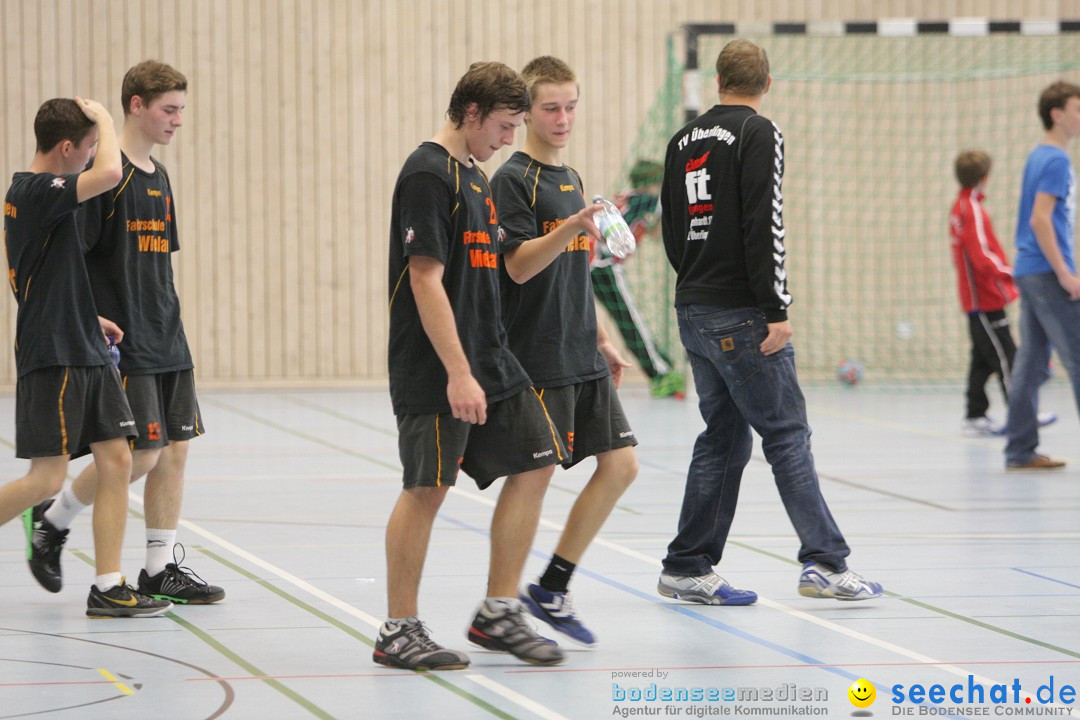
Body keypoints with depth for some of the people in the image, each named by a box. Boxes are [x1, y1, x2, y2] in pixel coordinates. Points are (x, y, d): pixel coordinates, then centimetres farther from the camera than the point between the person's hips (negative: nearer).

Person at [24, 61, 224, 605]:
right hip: (122, 347, -8)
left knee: (175, 449, 5)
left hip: (167, 344, 8)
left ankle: (162, 568, 12)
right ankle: (52, 520, 13)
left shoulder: (158, 176, 14)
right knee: (140, 455, -8)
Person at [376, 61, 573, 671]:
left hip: (490, 360, 10)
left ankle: (498, 614, 14)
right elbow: (426, 280, -19)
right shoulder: (428, 175, -14)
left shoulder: (475, 175, 16)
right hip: (437, 371, -10)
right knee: (427, 488, -4)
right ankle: (399, 633, 5)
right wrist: (458, 373, -23)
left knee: (536, 462, 7)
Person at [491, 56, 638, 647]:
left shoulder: (571, 179, 18)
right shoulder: (513, 180, -8)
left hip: (582, 358, 8)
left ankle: (551, 589, 10)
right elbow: (519, 265, -18)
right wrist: (572, 228, -32)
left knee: (620, 465, 3)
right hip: (537, 359, -8)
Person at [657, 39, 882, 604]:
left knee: (723, 436, 12)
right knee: (787, 435, -5)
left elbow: (671, 229, 18)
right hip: (740, 314, -7)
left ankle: (687, 568, 11)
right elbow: (764, 226, -17)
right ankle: (824, 562, -9)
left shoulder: (683, 141, 14)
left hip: (692, 311, 7)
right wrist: (777, 311, -16)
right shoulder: (758, 134, -8)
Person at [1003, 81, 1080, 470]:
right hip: (1047, 273, -9)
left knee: (1031, 362, 7)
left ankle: (1021, 451, 7)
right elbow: (1040, 220, -19)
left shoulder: (1038, 157, 17)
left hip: (1029, 273, 9)